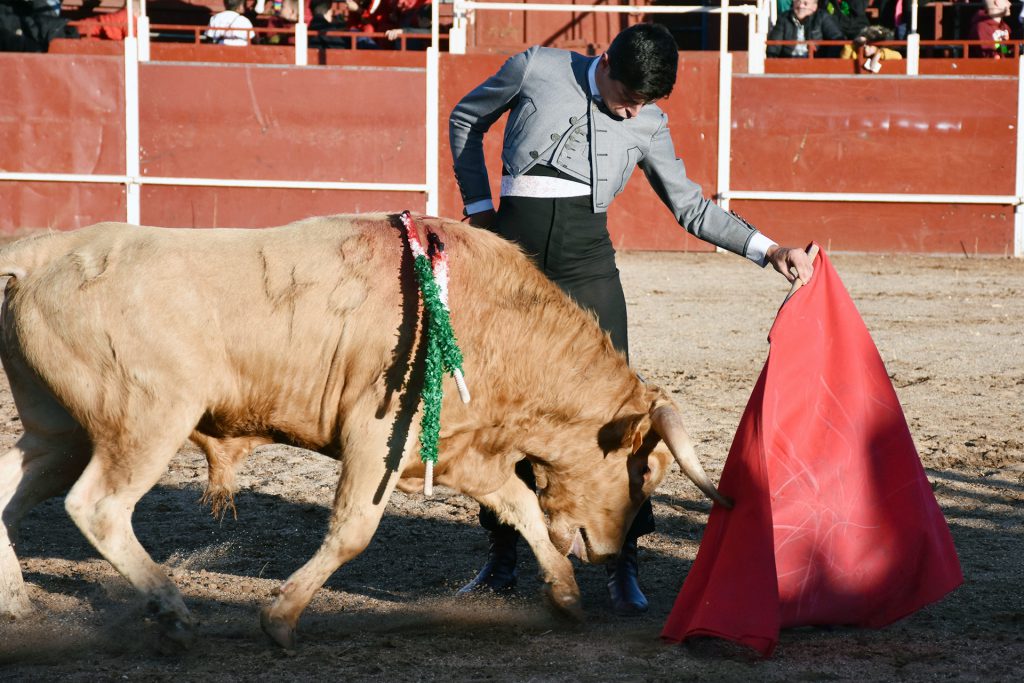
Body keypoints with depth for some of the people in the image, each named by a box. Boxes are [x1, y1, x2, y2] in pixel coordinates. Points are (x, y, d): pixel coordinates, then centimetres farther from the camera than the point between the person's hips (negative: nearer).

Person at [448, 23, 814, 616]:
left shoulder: (648, 125, 7)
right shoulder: (537, 69, 2)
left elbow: (690, 206, 14)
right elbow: (467, 119, 16)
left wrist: (766, 248, 5)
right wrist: (478, 206, 11)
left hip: (587, 259, 1)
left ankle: (625, 566, 1)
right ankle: (503, 561, 15)